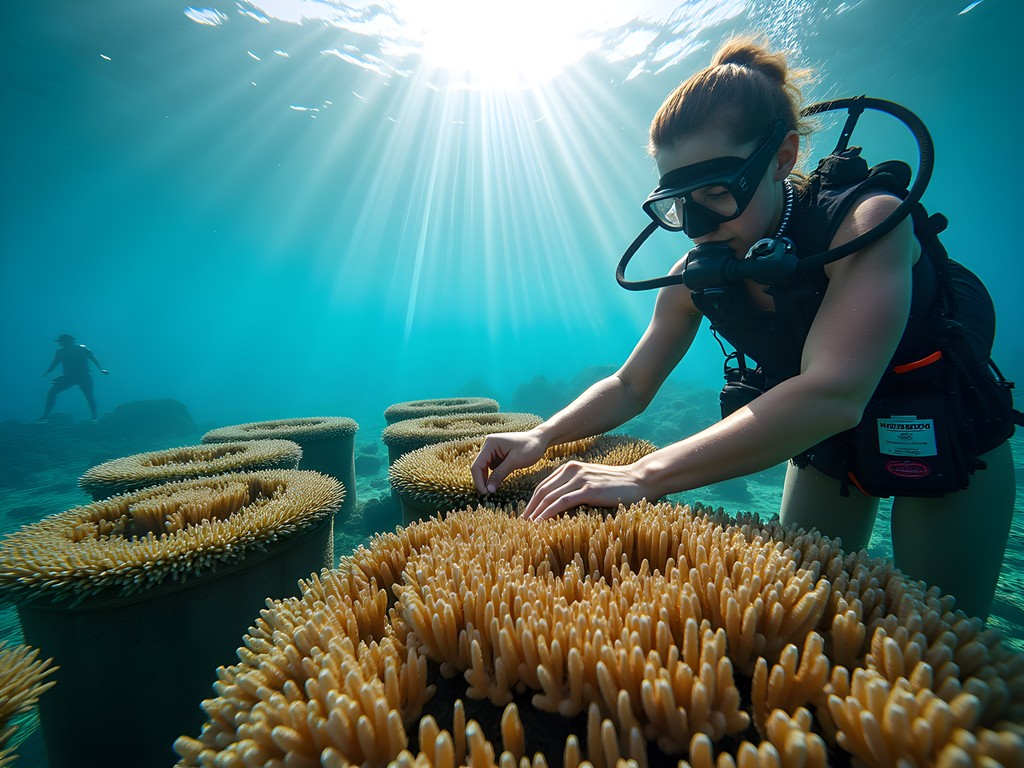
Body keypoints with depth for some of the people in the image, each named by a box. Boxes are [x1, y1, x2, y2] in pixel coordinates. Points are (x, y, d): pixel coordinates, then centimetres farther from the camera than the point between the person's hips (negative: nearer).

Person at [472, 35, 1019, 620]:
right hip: (823, 439, 4)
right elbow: (630, 385, -12)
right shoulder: (695, 279, -18)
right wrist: (543, 436, -28)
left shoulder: (868, 220, -32)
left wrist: (644, 476, -52)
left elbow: (834, 395, -46)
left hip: (943, 434, -3)